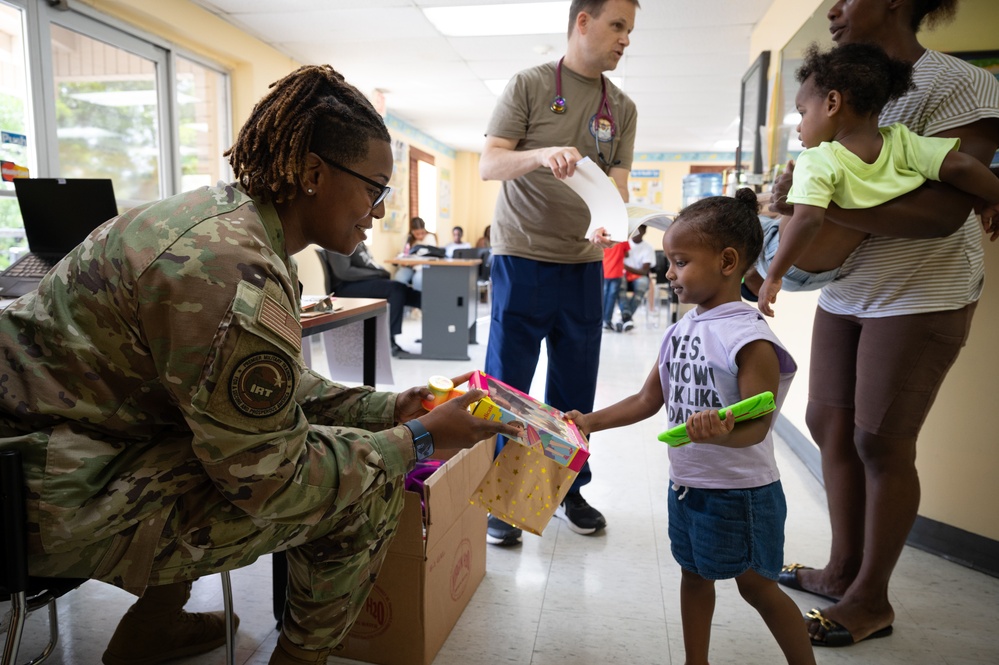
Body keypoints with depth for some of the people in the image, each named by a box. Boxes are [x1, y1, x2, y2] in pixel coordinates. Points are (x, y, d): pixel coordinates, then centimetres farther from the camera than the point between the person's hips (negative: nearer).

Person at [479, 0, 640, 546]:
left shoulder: (622, 108, 11)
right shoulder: (529, 85, -1)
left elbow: (616, 185, 3)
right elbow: (489, 164, -9)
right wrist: (541, 155, -29)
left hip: (584, 264, 4)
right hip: (522, 259, -4)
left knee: (574, 390, 10)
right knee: (507, 386, 1)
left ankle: (567, 489, 27)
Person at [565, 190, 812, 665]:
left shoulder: (749, 338, -21)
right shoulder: (681, 329, 1)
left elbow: (757, 426, -25)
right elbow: (649, 399, 6)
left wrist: (720, 433, -46)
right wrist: (590, 422, 1)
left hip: (741, 492, -7)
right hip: (686, 484, 7)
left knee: (756, 586, 10)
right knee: (694, 574, 20)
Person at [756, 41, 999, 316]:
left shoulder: (817, 162, -32)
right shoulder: (899, 142, -16)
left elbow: (807, 220, -44)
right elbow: (959, 166, -20)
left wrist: (773, 276, -37)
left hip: (791, 267, -6)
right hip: (830, 271, 6)